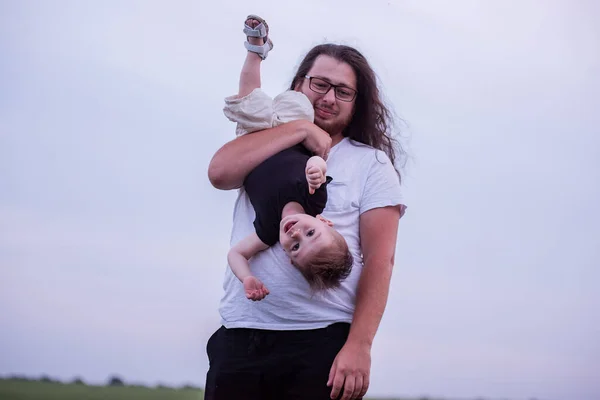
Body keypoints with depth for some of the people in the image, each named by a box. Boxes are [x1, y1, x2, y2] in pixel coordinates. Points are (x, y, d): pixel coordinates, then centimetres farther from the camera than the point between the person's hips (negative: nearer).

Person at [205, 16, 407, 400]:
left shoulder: (372, 163, 8)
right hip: (239, 336, 2)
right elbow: (220, 172, -6)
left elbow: (379, 260, -1)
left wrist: (359, 345, -13)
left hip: (323, 340, -2)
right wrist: (301, 129, -4)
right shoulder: (265, 146, 17)